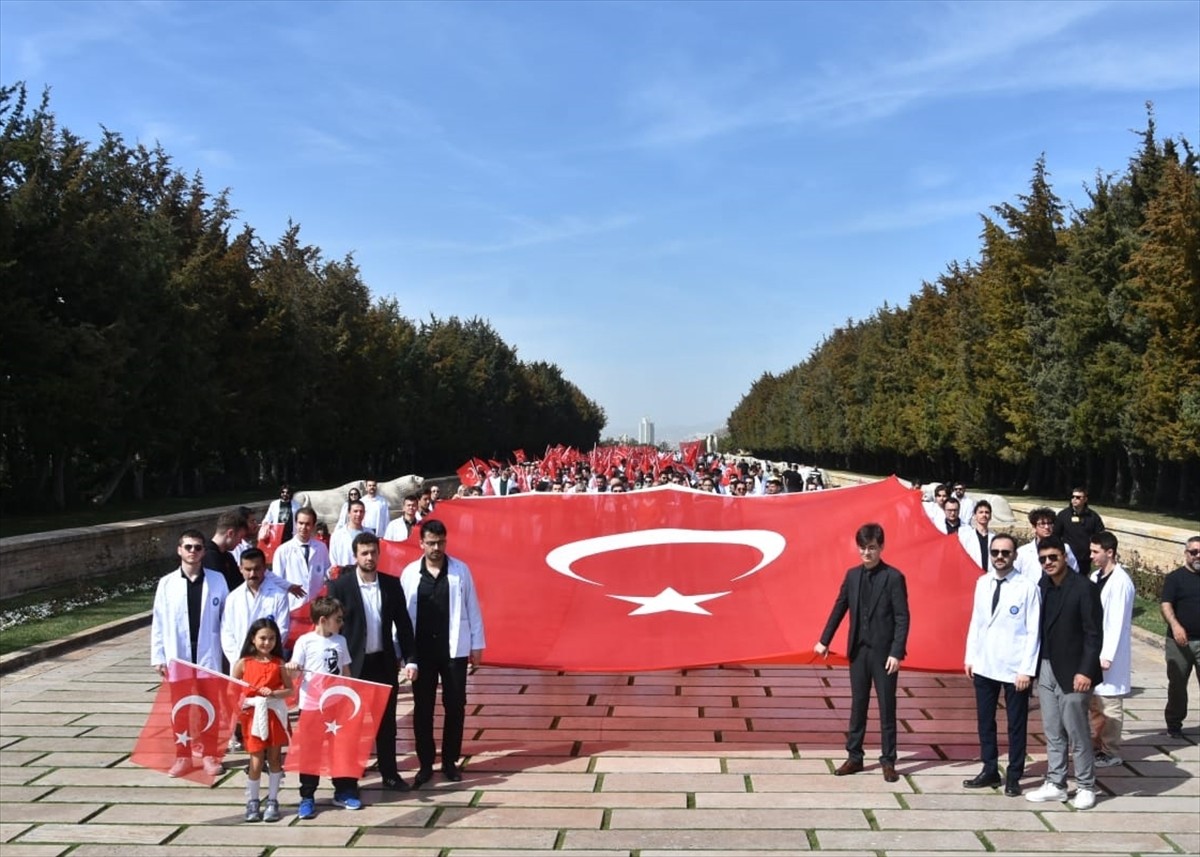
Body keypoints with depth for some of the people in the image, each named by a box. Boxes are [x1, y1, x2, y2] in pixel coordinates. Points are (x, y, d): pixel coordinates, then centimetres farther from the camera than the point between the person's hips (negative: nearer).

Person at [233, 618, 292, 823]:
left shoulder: (279, 663, 1)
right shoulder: (243, 663, -2)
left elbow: (289, 690, 0)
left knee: (274, 758, 8)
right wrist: (238, 703, -15)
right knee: (256, 761, 0)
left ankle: (272, 801, 19)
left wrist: (273, 693, -16)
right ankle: (252, 802, 16)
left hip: (275, 715, 1)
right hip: (253, 715, -1)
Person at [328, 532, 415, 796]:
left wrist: (409, 657, 1)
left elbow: (403, 622, 5)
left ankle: (390, 773, 23)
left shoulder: (391, 584, 2)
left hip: (385, 662, 3)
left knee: (387, 720, 11)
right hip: (353, 663, -3)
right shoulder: (340, 586, -7)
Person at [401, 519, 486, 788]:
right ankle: (425, 763, 20)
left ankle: (450, 761, 21)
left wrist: (477, 644, 2)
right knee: (422, 708, 7)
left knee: (455, 706, 7)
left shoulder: (460, 569, -3)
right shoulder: (410, 573, -3)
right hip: (421, 651, 0)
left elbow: (472, 608, 2)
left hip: (454, 649, 0)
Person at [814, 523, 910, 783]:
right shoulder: (852, 575, 5)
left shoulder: (893, 577, -9)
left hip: (884, 652, -4)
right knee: (858, 705, 11)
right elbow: (839, 609, 11)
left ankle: (888, 761, 15)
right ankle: (854, 757, 20)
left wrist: (896, 653, -17)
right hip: (858, 650, 4)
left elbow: (902, 618, -11)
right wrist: (824, 640, 9)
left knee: (886, 707, 5)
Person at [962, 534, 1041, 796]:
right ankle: (990, 770, 30)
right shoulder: (982, 583, 2)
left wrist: (1027, 669, -13)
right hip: (984, 666, 5)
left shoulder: (1028, 587, -13)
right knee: (985, 721, 15)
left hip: (1014, 669, -5)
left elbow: (1033, 632, -11)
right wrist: (970, 657, 7)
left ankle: (1013, 776, 24)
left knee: (1016, 725, 9)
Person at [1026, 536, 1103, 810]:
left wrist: (1086, 671, -17)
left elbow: (1094, 633, -13)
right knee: (1052, 732, 12)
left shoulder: (1084, 587, -11)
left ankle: (1086, 787, 18)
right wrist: (1033, 666, 4)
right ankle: (1055, 784, 22)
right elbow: (1039, 627, 8)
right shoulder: (1041, 587, 6)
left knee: (1077, 732, 4)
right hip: (1045, 669, 6)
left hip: (1071, 671, -6)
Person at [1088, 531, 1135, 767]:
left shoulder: (1121, 582, -17)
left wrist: (1108, 656, -19)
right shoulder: (1095, 577, 8)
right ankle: (1096, 745, 26)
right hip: (1092, 649, 8)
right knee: (1094, 701, 15)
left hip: (1108, 653, -8)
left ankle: (1112, 752, 11)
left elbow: (1118, 623, -19)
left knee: (1109, 703, 1)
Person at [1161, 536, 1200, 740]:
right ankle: (1174, 723, 22)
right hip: (1180, 640, -2)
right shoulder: (1175, 578, -2)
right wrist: (1175, 625, -29)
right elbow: (1166, 605, -13)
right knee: (1177, 684, 9)